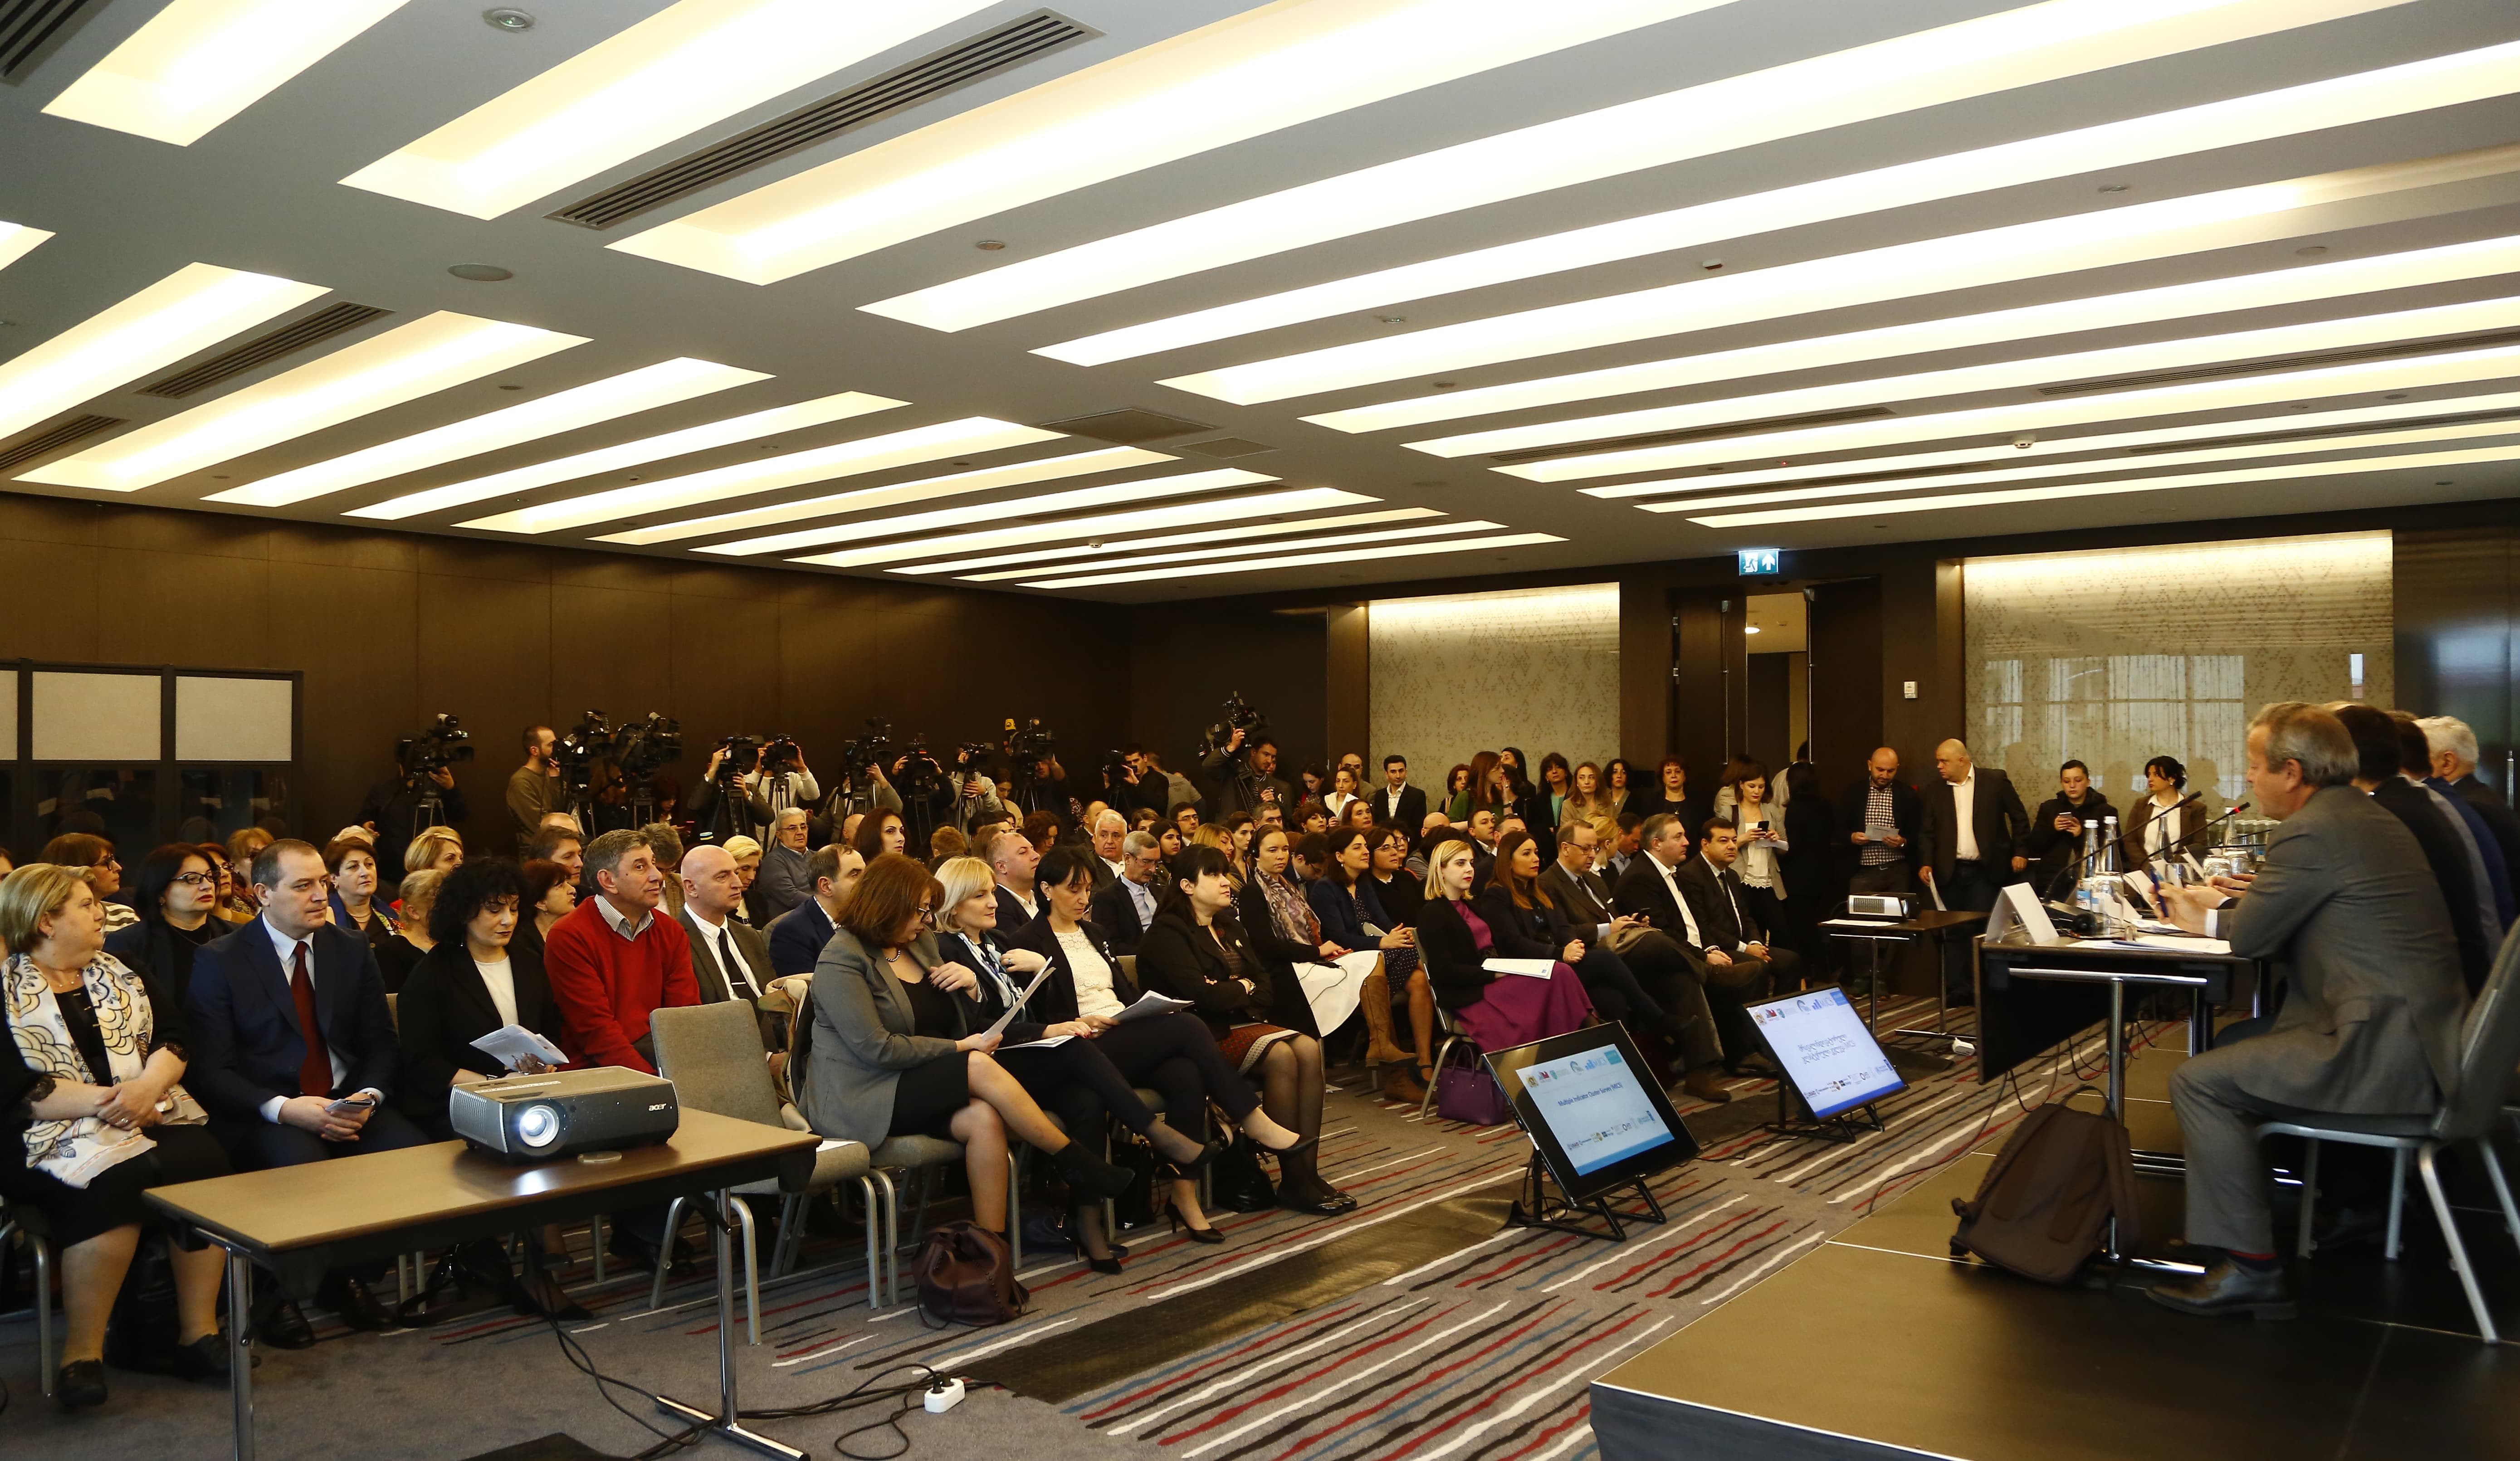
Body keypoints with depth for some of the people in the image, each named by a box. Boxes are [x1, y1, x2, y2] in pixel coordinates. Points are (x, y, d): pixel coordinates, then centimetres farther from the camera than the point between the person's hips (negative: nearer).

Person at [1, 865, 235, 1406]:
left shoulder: (124, 976, 19)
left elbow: (173, 1039, 8)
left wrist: (148, 1086, -13)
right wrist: (103, 1101, -17)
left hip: (150, 1115, 4)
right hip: (54, 1135, -4)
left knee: (204, 1160, -28)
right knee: (116, 1178, -35)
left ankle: (200, 1332, -23)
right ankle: (82, 1352, -23)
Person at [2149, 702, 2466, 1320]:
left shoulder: (2312, 830, -16)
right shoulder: (2363, 813, 15)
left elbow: (2250, 936, -7)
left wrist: (2204, 919, 13)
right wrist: (2223, 907, 19)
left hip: (2382, 1054, -11)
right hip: (2413, 1030, 11)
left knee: (2198, 1082, -12)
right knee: (2234, 1041, 22)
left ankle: (2251, 1268, -7)